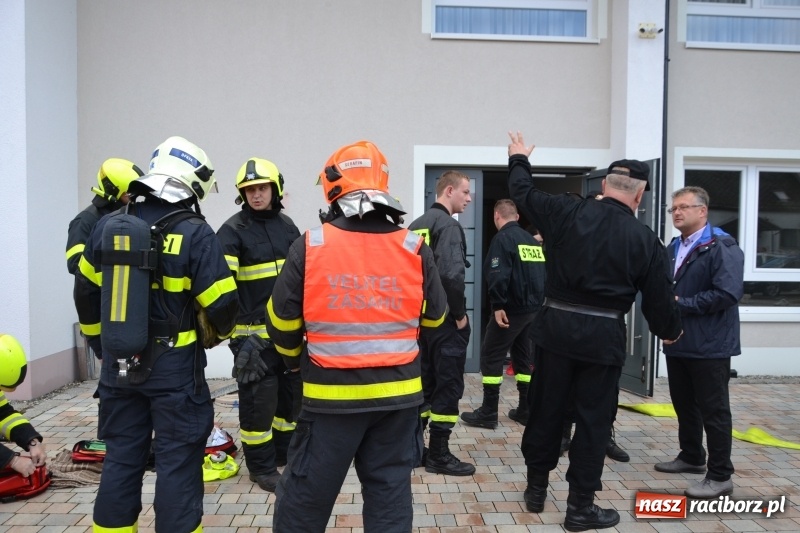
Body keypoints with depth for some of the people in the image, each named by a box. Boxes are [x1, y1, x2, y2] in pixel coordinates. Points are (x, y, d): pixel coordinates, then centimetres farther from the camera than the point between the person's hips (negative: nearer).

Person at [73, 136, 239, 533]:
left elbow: (85, 293, 12)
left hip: (117, 366, 5)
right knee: (177, 465, 6)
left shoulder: (107, 227, 3)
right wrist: (217, 333, 7)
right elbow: (222, 304, -16)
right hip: (174, 367, -5)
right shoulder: (195, 234, -14)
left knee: (120, 460, 17)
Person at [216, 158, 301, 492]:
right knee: (259, 399, 0)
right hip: (254, 331, -6)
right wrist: (233, 328, -23)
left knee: (292, 392, 15)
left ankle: (286, 454, 32)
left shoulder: (286, 225, 10)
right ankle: (261, 466, 16)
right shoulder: (233, 230, -8)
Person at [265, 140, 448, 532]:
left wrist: (294, 359, 18)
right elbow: (434, 316, 8)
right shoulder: (414, 248, -4)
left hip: (331, 395, -2)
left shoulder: (310, 246, -10)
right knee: (390, 491, 16)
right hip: (399, 393, 2)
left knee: (305, 495, 14)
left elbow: (282, 320, -2)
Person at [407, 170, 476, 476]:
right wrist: (460, 313, -15)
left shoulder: (415, 226, 12)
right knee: (448, 385, 1)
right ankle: (439, 455, 9)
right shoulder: (448, 225, -14)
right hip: (445, 320, -8)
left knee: (423, 383, 16)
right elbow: (452, 274, -27)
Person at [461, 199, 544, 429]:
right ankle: (526, 410, 20)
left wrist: (498, 306, -20)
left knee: (491, 357, 0)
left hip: (512, 309, -8)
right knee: (523, 357, 17)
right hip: (533, 309, 8)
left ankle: (488, 414, 2)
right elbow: (543, 274, 15)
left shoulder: (502, 238, -10)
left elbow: (498, 275, -21)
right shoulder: (533, 240, 13)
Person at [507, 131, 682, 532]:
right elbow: (659, 301, 2)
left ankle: (536, 488, 30)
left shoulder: (567, 211, -4)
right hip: (603, 336, -2)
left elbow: (523, 193, 11)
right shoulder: (646, 241, -4)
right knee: (593, 419, 10)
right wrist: (670, 331, 23)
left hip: (556, 326, 2)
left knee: (545, 410, 14)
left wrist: (519, 160, 31)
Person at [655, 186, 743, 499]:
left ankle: (720, 476, 13)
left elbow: (728, 294, -24)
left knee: (713, 410, 2)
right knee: (684, 404, 18)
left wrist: (681, 304, -20)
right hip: (678, 341, 8)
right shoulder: (673, 247, 12)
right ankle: (692, 457, 35)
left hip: (709, 344, -8)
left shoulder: (722, 248, -13)